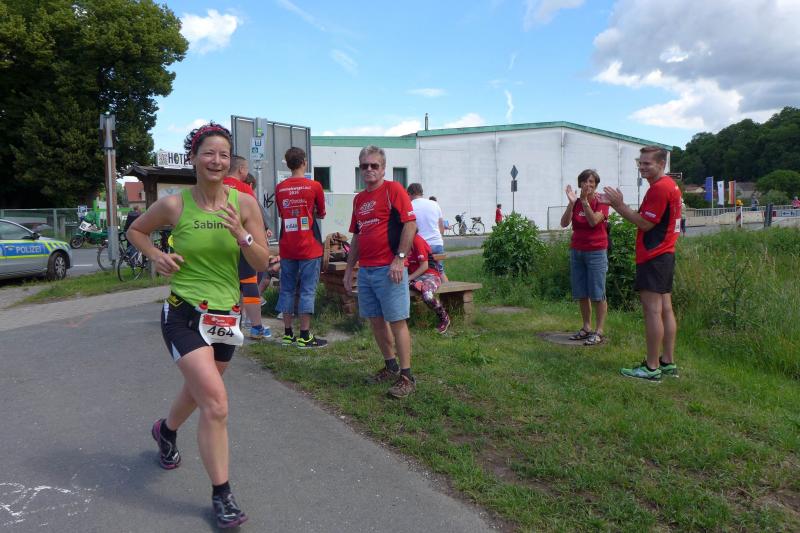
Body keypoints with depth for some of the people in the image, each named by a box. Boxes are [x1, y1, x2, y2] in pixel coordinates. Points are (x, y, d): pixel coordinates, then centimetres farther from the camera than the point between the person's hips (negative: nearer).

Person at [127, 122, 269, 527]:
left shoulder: (244, 204, -5)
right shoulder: (174, 205, -8)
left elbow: (262, 262, -4)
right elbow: (136, 230, 11)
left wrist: (241, 235, -21)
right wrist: (157, 257, -6)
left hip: (227, 314, 4)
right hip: (184, 314, -4)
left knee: (198, 390, 26)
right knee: (216, 402, -15)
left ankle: (166, 430, 59)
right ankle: (221, 494, 3)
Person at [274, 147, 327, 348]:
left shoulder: (280, 188, 4)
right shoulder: (314, 186, -6)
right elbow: (321, 214, 7)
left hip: (287, 248, 4)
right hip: (309, 248, -4)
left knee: (287, 289, 11)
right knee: (308, 290, 1)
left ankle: (288, 334, 16)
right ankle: (304, 336, 3)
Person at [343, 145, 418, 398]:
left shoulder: (393, 189, -5)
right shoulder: (359, 199, 17)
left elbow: (410, 225, -12)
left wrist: (399, 259, -18)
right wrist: (349, 268, 18)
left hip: (389, 269, -7)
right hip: (365, 270, 8)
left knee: (397, 321, -5)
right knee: (376, 320, 13)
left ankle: (406, 377, 3)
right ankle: (390, 366, 28)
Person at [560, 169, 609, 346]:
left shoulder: (601, 202, -5)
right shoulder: (575, 203, 6)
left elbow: (593, 221, -22)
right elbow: (564, 223, -8)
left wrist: (584, 200, -25)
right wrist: (571, 202, -19)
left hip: (596, 252, -5)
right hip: (576, 251, 5)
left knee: (597, 293, -4)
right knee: (580, 293, 10)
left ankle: (599, 331, 2)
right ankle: (586, 328, 20)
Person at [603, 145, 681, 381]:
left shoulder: (659, 188, -15)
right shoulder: (670, 186, 18)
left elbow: (646, 224, -17)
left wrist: (620, 205, -12)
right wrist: (620, 205, 8)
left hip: (653, 257, -11)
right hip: (665, 254, 11)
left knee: (652, 310, -7)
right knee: (665, 309, 11)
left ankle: (652, 367, -3)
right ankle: (668, 363, 18)